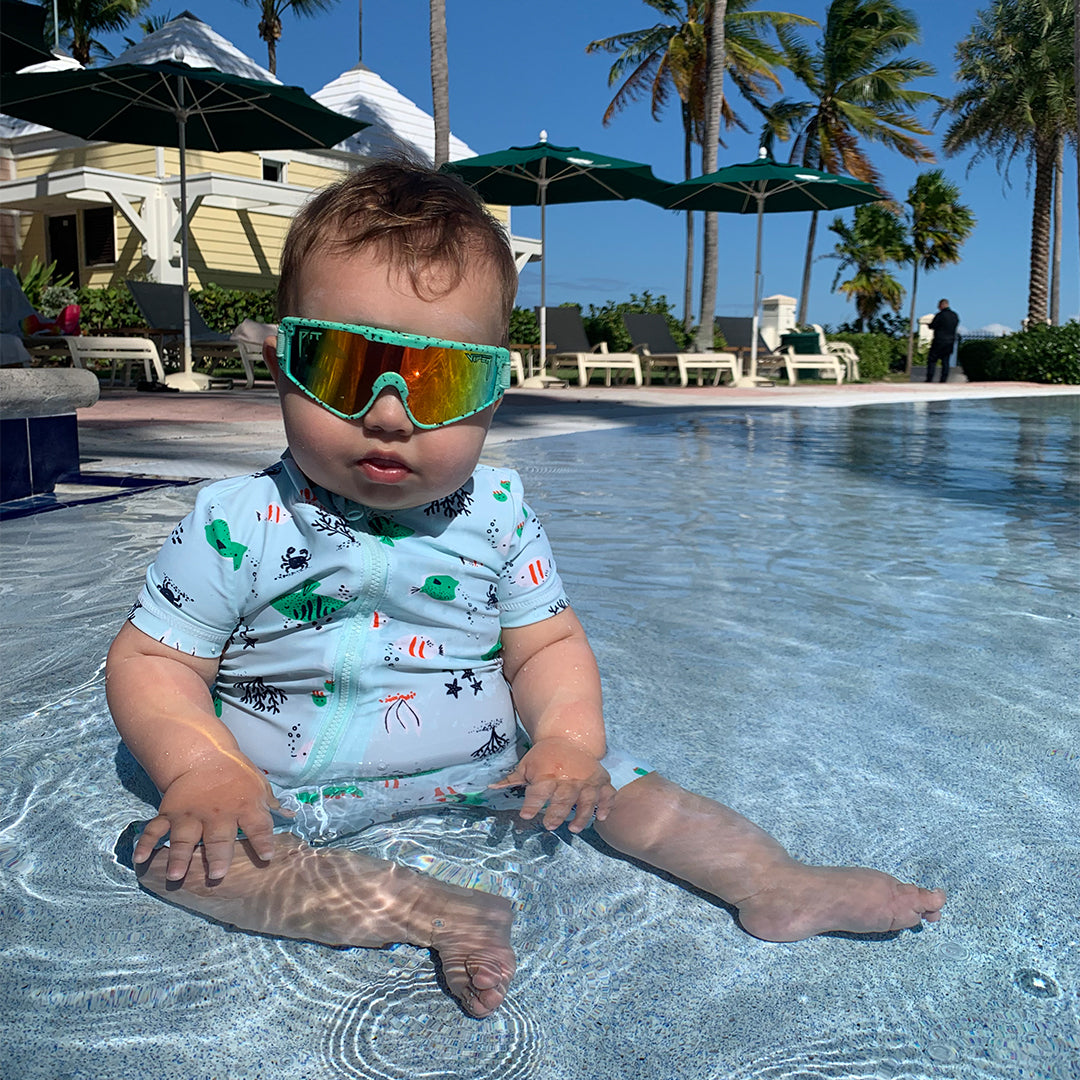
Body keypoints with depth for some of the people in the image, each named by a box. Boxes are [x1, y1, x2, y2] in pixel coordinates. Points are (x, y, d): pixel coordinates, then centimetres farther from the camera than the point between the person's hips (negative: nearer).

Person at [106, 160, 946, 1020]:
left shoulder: (498, 516, -8)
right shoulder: (238, 524, -15)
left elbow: (546, 644, 0)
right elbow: (152, 663, -9)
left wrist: (570, 737, -17)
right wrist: (204, 771, -25)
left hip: (479, 771, 2)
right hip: (293, 796, -1)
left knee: (614, 786, -5)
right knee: (171, 854, -24)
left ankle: (776, 885, 10)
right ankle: (426, 913, -28)